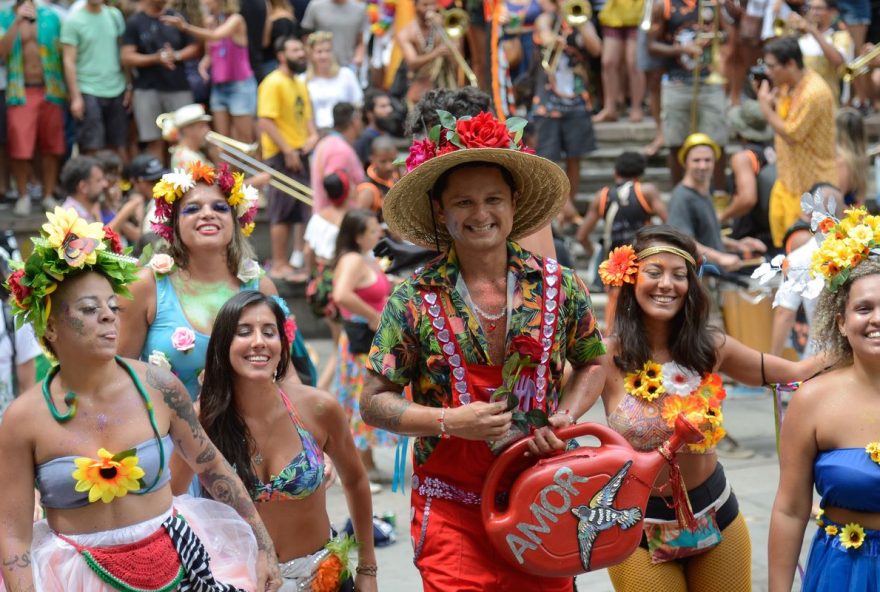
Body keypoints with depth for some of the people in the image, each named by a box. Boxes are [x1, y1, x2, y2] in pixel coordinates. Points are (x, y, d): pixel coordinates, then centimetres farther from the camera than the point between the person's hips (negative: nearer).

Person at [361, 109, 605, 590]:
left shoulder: (558, 287, 1)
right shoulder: (414, 300, -6)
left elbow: (591, 363, 15)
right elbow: (373, 404, -3)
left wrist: (564, 418, -4)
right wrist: (452, 421, -16)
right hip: (451, 509, -2)